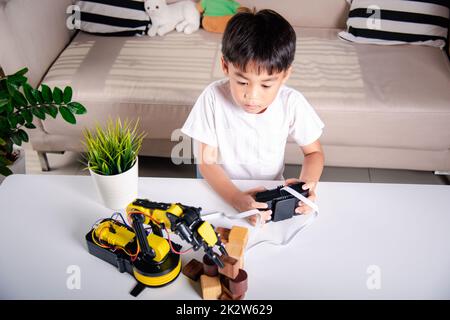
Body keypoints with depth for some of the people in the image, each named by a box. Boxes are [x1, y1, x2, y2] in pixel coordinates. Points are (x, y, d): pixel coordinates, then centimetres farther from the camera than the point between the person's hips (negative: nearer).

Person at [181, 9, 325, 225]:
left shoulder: (292, 103, -14)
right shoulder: (213, 98, -17)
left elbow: (314, 152, 1)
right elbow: (207, 161, -14)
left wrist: (308, 183, -21)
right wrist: (236, 198, -32)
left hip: (270, 192, 3)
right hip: (221, 191, -2)